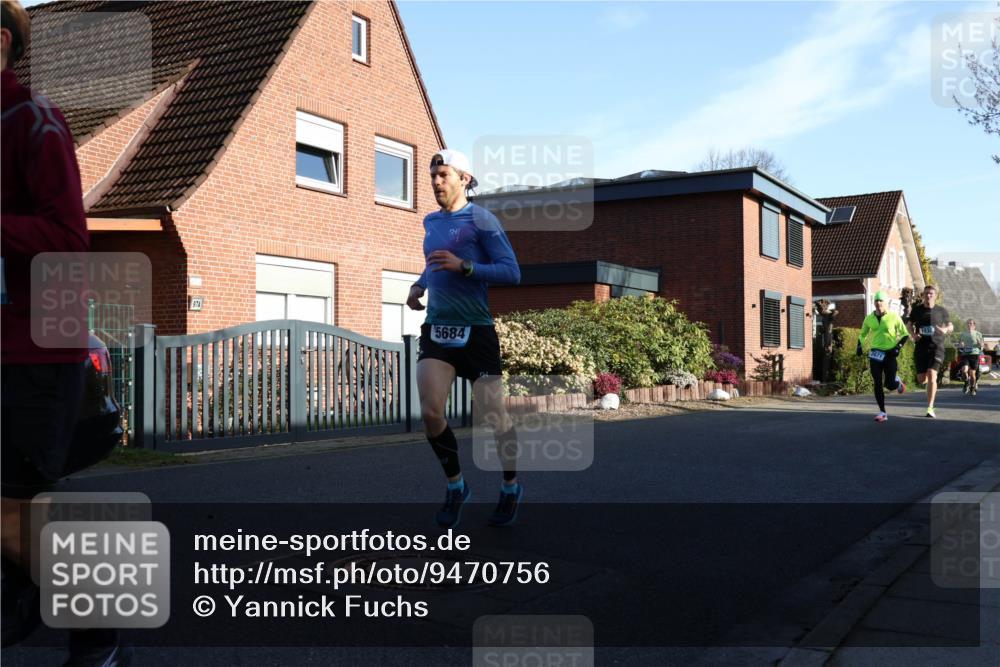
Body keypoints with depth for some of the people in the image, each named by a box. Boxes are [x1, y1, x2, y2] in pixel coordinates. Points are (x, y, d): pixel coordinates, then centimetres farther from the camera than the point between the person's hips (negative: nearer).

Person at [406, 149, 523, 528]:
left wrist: (463, 266, -22)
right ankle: (455, 487, 12)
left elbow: (512, 272, -12)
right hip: (436, 329, 5)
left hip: (476, 330, -4)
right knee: (431, 413, -11)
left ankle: (511, 487, 26)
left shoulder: (480, 219, -6)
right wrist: (419, 285, 11)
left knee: (493, 417, 1)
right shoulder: (430, 222, 13)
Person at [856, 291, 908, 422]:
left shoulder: (894, 317, -4)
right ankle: (882, 412, 3)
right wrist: (860, 346, 4)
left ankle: (898, 382, 33)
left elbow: (905, 334, 4)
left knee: (889, 384, -5)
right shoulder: (869, 318, 5)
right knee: (878, 384, -3)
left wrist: (898, 347, -9)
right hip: (875, 354, 2)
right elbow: (862, 334, 19)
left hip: (889, 354, -2)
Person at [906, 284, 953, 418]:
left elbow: (951, 326, 15)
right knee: (921, 380, 2)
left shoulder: (941, 311, 3)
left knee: (932, 375, -17)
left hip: (936, 347, -2)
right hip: (921, 347, 2)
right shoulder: (917, 309, 6)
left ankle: (930, 408, -13)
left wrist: (946, 330, -9)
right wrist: (913, 334, -1)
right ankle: (932, 380, 42)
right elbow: (910, 324, 20)